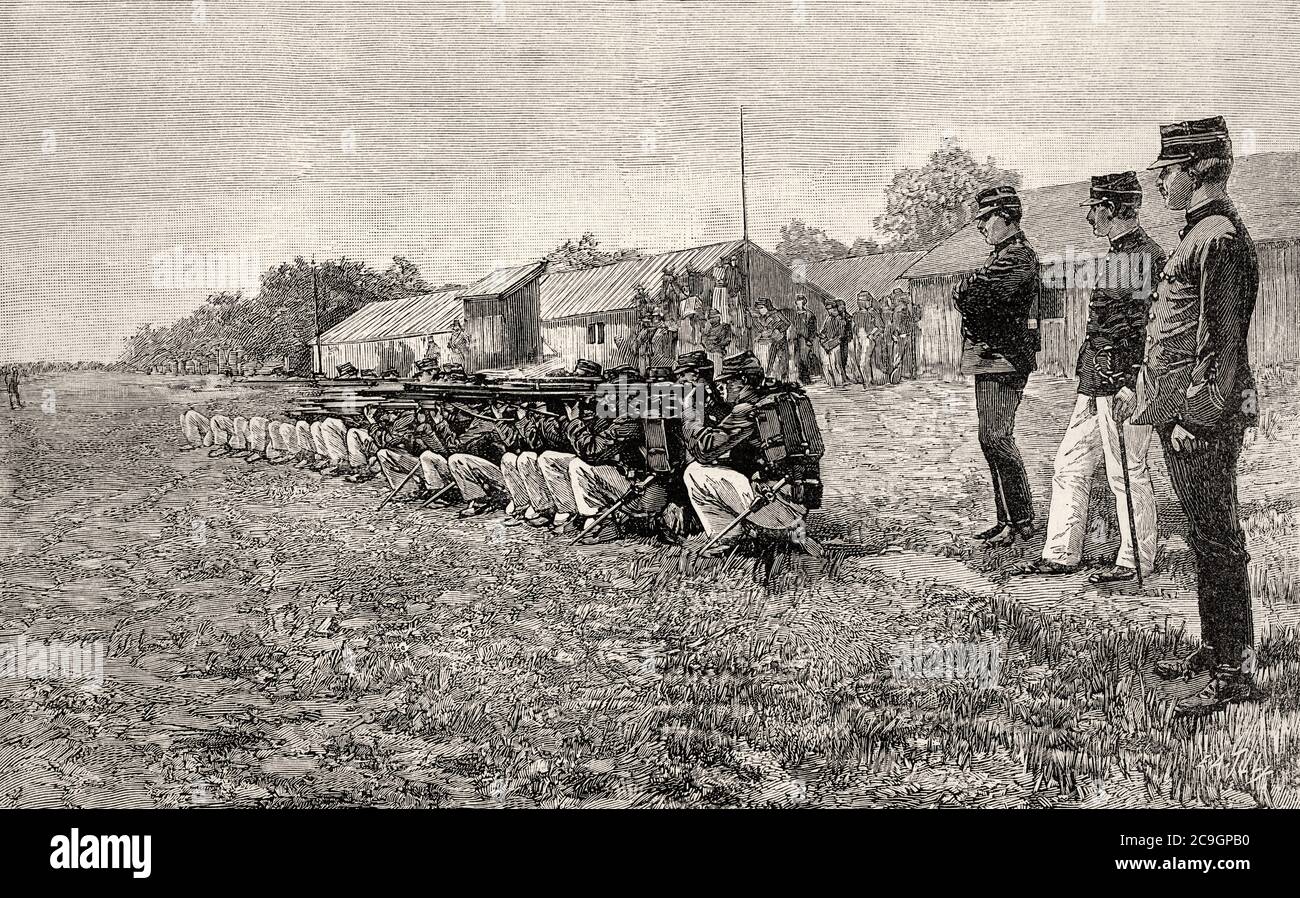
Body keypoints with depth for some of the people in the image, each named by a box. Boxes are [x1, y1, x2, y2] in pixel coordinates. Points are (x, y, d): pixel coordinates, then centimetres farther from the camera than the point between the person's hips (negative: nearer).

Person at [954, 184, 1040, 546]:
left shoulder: (1018, 256, -13)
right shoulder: (1005, 255, 21)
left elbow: (967, 298, -21)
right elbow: (966, 298, 17)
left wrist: (963, 291, -1)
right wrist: (970, 292, -3)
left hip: (1002, 360, -10)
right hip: (990, 359, 10)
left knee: (996, 438, -10)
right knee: (993, 439, 12)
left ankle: (1022, 522, -4)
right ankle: (1008, 518, 18)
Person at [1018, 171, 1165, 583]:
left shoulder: (1146, 257, -14)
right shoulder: (1117, 254, 16)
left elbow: (1152, 328, -20)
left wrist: (1132, 386, -23)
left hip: (1122, 381, -10)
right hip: (1096, 382, 10)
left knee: (1127, 473, -1)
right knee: (1070, 464, 12)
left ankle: (1137, 561, 10)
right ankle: (1061, 553, 19)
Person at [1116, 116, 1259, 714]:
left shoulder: (1218, 238, -15)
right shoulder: (1201, 234, 17)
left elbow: (1223, 340, -20)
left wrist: (1194, 418, -21)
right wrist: (1145, 390, 22)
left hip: (1203, 419, -10)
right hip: (1182, 411, 10)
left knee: (1217, 541, -4)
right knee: (1205, 537, 16)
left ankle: (1234, 673, 4)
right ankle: (1215, 649, 27)